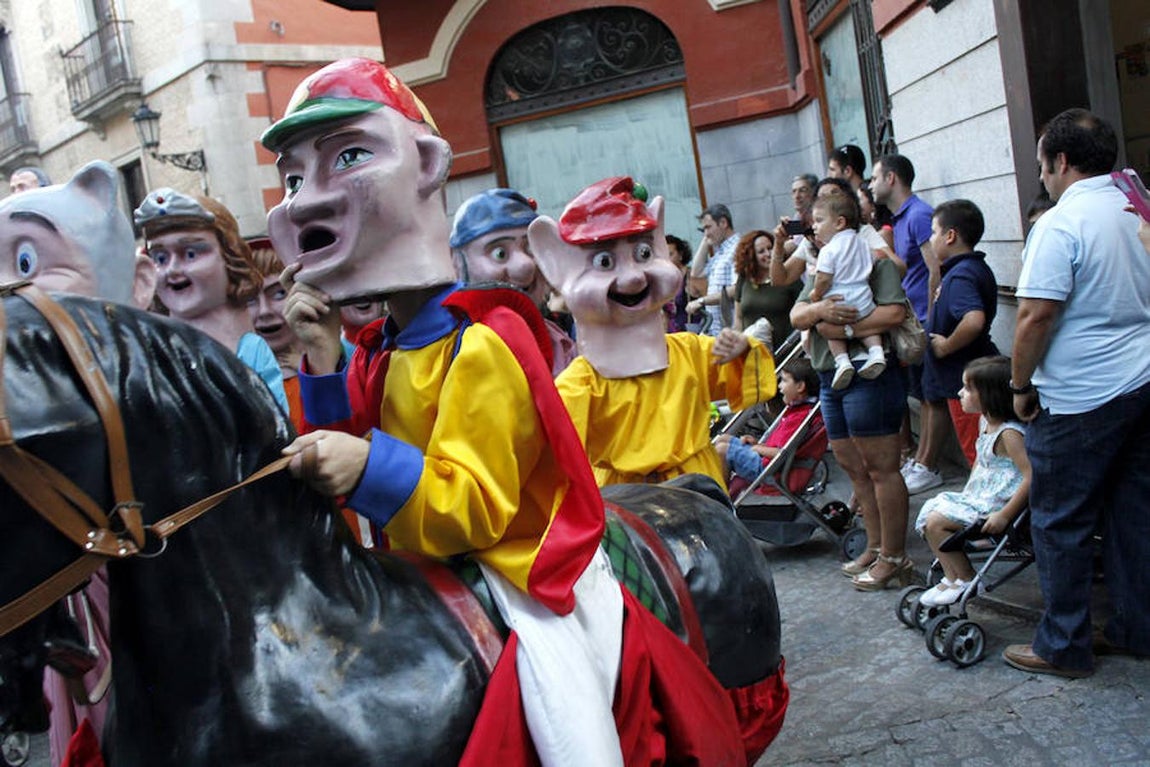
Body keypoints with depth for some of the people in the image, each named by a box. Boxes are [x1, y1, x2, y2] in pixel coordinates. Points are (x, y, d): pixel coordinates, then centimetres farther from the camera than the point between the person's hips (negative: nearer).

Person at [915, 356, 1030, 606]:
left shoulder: (1010, 433, -22)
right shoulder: (986, 422, 8)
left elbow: (1031, 477, -28)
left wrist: (1004, 516, -27)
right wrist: (966, 495, 16)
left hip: (995, 505, -10)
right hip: (978, 497, 10)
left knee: (936, 522, -15)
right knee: (928, 512, 6)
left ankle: (966, 581, 2)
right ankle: (951, 577, 9)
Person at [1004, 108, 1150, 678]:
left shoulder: (1061, 223, -16)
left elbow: (1036, 315, -21)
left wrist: (1021, 384, -8)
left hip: (1079, 397, -8)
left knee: (1060, 523, 3)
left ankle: (1063, 646, 12)